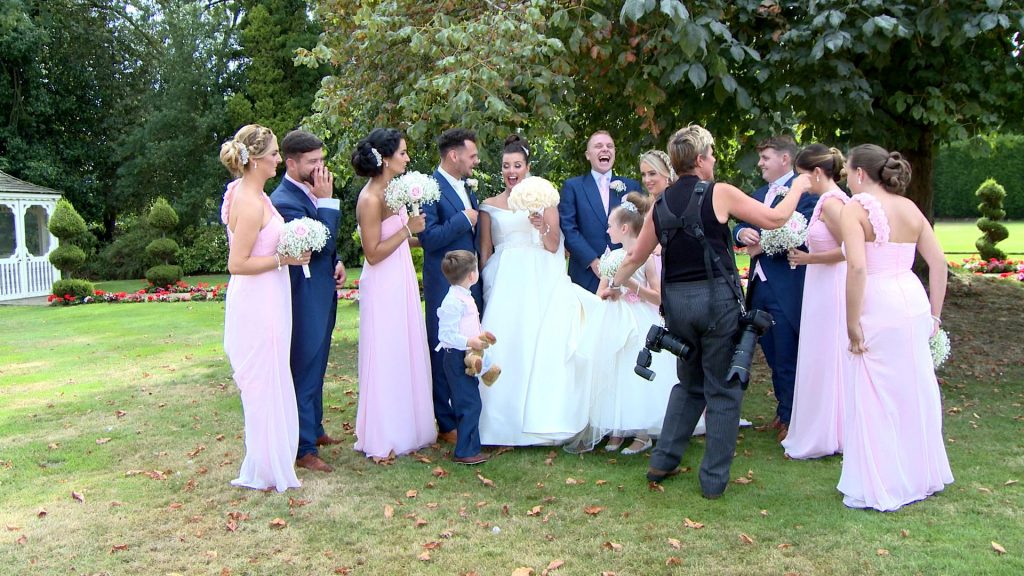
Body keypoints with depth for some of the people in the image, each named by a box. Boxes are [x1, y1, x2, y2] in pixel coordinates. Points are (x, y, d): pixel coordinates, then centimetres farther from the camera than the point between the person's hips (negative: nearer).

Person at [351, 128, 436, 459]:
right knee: (385, 360, 1)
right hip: (383, 288, -9)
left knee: (406, 355, 15)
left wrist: (412, 233, 7)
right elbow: (373, 253, -20)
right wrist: (407, 229, -18)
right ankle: (381, 440, 13)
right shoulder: (370, 199, -18)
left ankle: (405, 428, 29)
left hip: (402, 283, 9)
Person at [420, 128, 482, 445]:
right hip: (444, 287, -8)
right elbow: (428, 238, -21)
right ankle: (447, 424, 13)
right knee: (445, 355, 3)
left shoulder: (466, 188, 14)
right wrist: (463, 219, -18)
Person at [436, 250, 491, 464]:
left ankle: (469, 446, 25)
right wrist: (470, 342, -28)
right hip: (457, 358, -11)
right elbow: (445, 334, -23)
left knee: (464, 404, 16)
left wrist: (479, 337, 16)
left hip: (466, 358, 11)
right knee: (470, 404, -10)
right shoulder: (453, 301, -19)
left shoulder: (465, 298, 15)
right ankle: (465, 451, -4)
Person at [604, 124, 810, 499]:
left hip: (676, 300, 5)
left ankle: (663, 462, 20)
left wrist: (614, 284, 34)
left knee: (689, 382, 23)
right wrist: (797, 188, 17)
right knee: (722, 390, 7)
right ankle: (714, 479, 11)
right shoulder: (720, 193, -6)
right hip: (716, 297, -5)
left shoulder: (660, 205, 7)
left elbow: (636, 256, 17)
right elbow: (774, 219, -1)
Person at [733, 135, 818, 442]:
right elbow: (739, 227, 13)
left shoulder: (803, 191, -10)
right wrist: (742, 233, -10)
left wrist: (764, 245, -15)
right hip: (760, 286, 8)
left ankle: (792, 418, 15)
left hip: (786, 289, -8)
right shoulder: (758, 194, 18)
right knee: (773, 356, 16)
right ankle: (783, 411, 30)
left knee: (788, 358, 1)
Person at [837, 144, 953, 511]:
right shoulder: (909, 208, 10)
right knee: (914, 392, 18)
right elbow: (939, 262, 9)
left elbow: (857, 267, -21)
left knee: (874, 399, 5)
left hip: (878, 309, -7)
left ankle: (879, 490, 14)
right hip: (914, 304, 7)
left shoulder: (856, 208, -10)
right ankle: (919, 477, 33)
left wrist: (852, 323, -14)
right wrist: (934, 313, 15)